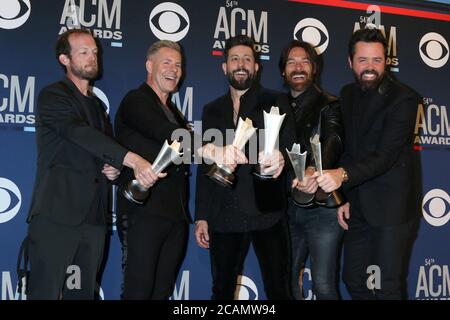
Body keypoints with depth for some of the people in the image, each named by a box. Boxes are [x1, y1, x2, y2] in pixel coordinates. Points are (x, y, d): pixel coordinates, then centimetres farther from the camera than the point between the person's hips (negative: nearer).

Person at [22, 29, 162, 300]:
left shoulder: (97, 104, 22)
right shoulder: (53, 96, -2)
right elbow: (81, 134, -20)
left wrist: (113, 168, 3)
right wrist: (132, 160, -32)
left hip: (93, 216, 7)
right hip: (57, 213, -6)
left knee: (83, 291, 9)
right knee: (45, 290, -3)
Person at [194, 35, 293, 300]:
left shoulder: (273, 102, 3)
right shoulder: (212, 110, 13)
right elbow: (205, 165, 12)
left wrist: (280, 156, -36)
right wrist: (201, 216, 8)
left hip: (267, 212, -3)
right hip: (224, 217, 3)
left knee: (279, 290, 1)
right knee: (222, 290, 11)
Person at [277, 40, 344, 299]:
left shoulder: (329, 105, -5)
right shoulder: (278, 106, 10)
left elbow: (333, 141, -24)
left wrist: (316, 170, -44)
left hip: (322, 207, -5)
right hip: (288, 207, 5)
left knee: (324, 285, 0)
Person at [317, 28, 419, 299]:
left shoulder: (403, 98, -14)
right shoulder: (348, 94, 7)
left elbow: (386, 155, -24)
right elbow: (348, 148, 8)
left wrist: (343, 175, -39)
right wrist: (344, 197, 2)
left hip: (391, 207, -6)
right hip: (358, 207, 6)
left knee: (387, 287, 2)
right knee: (354, 281, 15)